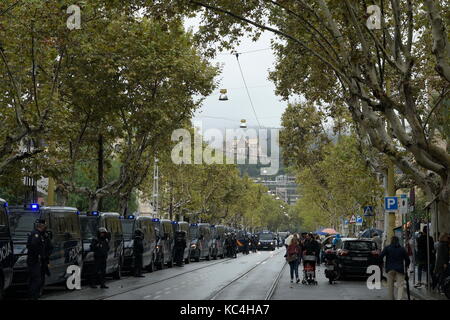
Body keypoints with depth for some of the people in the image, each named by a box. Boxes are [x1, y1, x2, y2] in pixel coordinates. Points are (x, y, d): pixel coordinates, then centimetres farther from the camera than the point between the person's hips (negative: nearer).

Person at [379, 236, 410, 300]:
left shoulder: (387, 248, 5)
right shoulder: (402, 249, 9)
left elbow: (381, 256, -7)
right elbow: (407, 259, 10)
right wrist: (406, 266, 26)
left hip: (390, 269, 0)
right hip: (400, 269, 0)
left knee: (390, 285, 13)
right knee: (400, 285, -3)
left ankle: (391, 298, 20)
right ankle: (399, 298, -21)